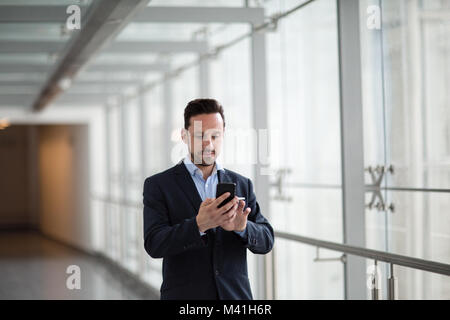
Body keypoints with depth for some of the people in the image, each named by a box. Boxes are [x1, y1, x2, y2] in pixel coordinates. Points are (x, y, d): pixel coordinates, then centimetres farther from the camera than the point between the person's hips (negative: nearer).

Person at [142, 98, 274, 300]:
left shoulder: (242, 185, 9)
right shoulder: (158, 185, -1)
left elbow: (266, 241, 3)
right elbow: (154, 244, -11)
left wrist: (242, 227, -18)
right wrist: (198, 225, -27)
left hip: (235, 294, 3)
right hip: (185, 294, -3)